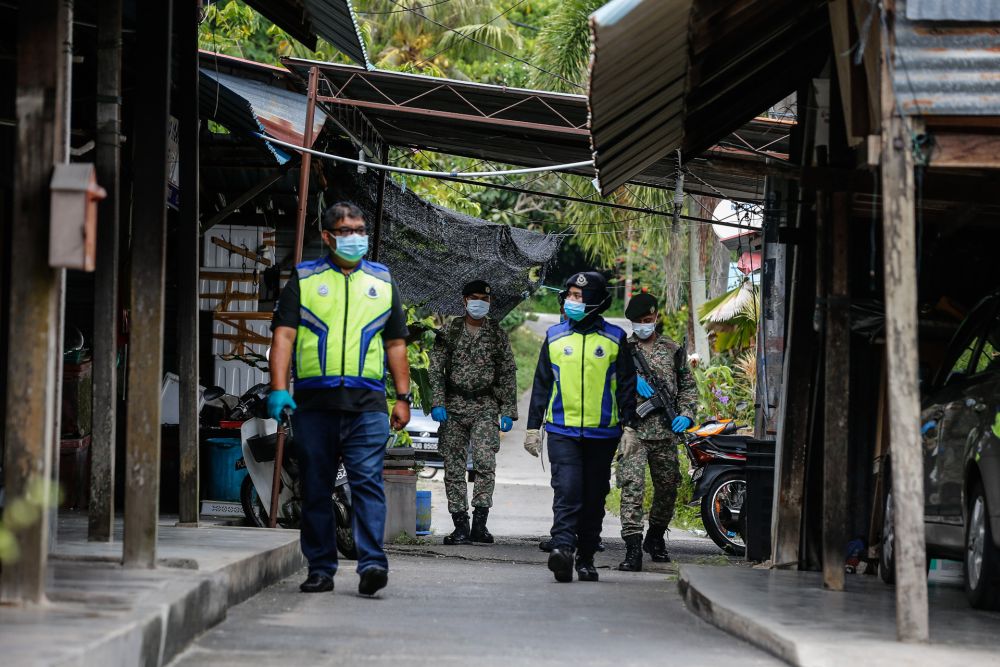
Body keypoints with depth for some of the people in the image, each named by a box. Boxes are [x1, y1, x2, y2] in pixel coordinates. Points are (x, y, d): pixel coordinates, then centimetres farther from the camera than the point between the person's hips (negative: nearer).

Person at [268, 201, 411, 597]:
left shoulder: (382, 282, 17)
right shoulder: (303, 280, 10)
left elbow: (396, 344, 19)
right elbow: (283, 335, 2)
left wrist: (403, 397, 11)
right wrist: (278, 388, -11)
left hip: (367, 404, 0)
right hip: (314, 402, 0)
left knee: (368, 482, -12)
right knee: (315, 490, 4)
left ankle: (372, 563, -17)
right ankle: (320, 569, 10)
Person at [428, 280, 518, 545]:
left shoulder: (497, 333, 9)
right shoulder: (450, 331, 7)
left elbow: (508, 373, 10)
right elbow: (436, 368, 5)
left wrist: (508, 412, 3)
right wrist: (437, 403, -7)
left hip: (485, 406, -1)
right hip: (454, 406, 1)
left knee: (485, 461, -17)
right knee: (454, 466, -1)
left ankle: (479, 522, -13)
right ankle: (460, 525, 3)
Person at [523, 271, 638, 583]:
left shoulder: (614, 339, 4)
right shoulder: (555, 337, 8)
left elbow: (627, 386, 7)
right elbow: (541, 384, 12)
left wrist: (629, 427, 0)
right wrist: (533, 426, 9)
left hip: (602, 434, 0)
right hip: (562, 431, 0)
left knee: (594, 498, 6)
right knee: (567, 491, -16)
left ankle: (586, 559, 14)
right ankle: (562, 549, -27)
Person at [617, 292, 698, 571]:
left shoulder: (673, 349, 13)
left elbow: (688, 386, 18)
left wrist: (686, 414, 2)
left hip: (665, 431, 3)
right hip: (632, 429, -3)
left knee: (667, 488, 13)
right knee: (632, 487, -15)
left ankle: (655, 537, 36)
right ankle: (633, 549, -19)